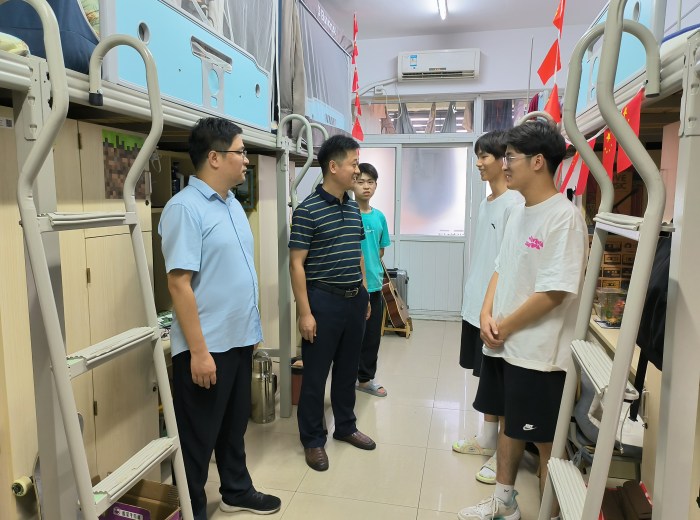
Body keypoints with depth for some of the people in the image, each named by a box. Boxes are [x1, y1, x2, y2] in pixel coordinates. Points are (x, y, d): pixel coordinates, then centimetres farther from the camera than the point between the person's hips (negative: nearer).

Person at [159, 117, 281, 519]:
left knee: (235, 423, 23)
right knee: (199, 437, 10)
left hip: (239, 339, 8)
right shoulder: (185, 208, -17)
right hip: (207, 347, -8)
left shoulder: (233, 204, 9)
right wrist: (198, 350, -21)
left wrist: (252, 328, 16)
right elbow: (179, 283, -21)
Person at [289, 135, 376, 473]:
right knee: (315, 374, 6)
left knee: (348, 369, 18)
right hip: (324, 301, -7)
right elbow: (296, 263, -14)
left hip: (354, 299, 7)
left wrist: (365, 296, 16)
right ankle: (313, 440, 22)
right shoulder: (308, 210, -13)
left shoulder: (354, 209, 9)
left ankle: (346, 426, 36)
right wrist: (304, 312, -16)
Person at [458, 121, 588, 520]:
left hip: (538, 352, -8)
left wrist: (505, 327, -13)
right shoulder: (518, 213, 9)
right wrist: (487, 315, -3)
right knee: (509, 423, 21)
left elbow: (554, 292, -22)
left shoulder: (564, 216, -18)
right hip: (503, 345, 9)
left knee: (546, 440, 7)